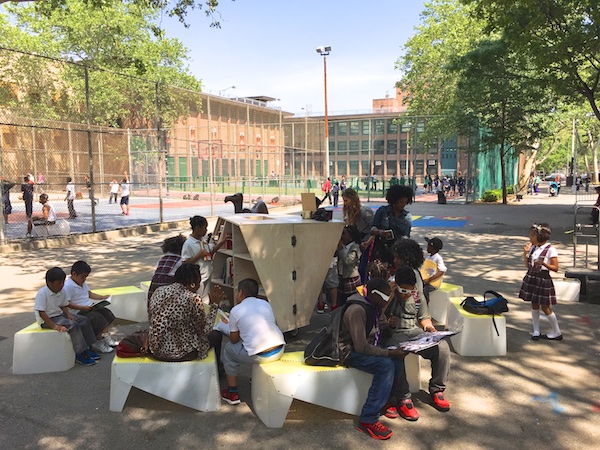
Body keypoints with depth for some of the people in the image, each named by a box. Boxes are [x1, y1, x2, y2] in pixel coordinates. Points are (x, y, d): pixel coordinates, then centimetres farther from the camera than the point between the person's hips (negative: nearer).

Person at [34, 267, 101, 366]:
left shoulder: (62, 291, 1)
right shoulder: (42, 293, -22)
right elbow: (41, 313, -25)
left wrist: (68, 314, -10)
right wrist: (54, 326, -30)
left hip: (60, 314, 9)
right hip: (47, 319, -9)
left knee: (84, 320, 0)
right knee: (73, 325, -27)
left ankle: (86, 348, 6)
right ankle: (80, 354, -19)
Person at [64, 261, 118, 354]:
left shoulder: (83, 283, 14)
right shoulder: (68, 286, -17)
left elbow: (89, 294, 23)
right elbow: (67, 304, -22)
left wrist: (103, 297, 9)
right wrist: (83, 308, -27)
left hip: (89, 306, 10)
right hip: (78, 312, -10)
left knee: (106, 312, -4)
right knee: (97, 318, -22)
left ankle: (105, 336, -2)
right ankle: (97, 342, -6)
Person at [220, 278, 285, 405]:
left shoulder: (235, 311, 1)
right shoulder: (265, 304, 12)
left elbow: (234, 340, 7)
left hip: (259, 356, -5)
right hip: (279, 351, 5)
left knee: (228, 349, 21)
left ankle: (232, 393, 25)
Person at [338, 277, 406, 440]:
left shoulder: (374, 308, 4)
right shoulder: (356, 310, -26)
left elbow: (376, 333, 14)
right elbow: (361, 346, -29)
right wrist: (389, 353, -26)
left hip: (367, 347, 9)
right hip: (351, 352, -9)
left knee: (398, 359, -10)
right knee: (386, 365, -28)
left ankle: (385, 401, 9)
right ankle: (368, 420, -23)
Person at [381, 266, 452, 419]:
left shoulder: (417, 296, 8)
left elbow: (424, 317, 18)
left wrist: (428, 326, -4)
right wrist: (388, 323, -26)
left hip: (415, 332, 5)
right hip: (392, 334, -5)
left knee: (442, 348, -17)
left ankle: (437, 390, 2)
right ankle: (404, 399, -20)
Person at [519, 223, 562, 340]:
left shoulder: (550, 249, -14)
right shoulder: (532, 247, 5)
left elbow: (555, 268, -13)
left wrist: (543, 264, -29)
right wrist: (525, 253, -4)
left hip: (543, 279, -6)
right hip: (531, 278, 6)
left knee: (545, 307, 2)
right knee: (534, 305, 11)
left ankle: (557, 333, 18)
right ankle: (536, 331, 22)